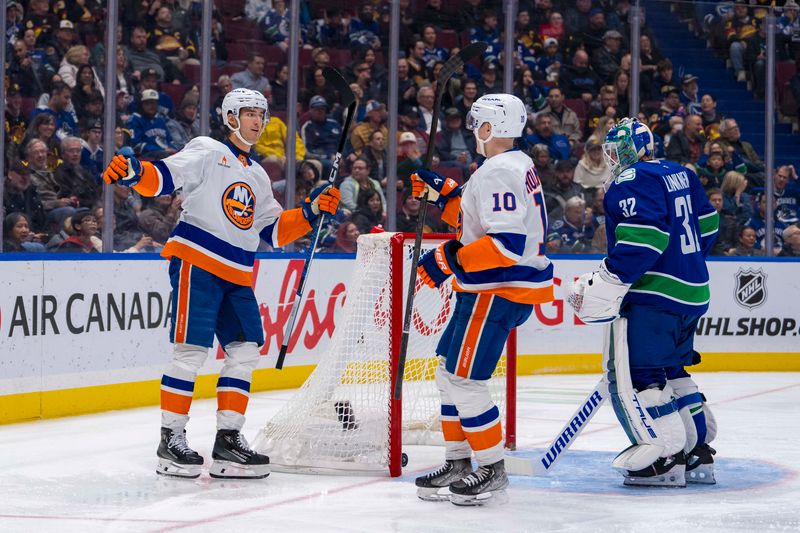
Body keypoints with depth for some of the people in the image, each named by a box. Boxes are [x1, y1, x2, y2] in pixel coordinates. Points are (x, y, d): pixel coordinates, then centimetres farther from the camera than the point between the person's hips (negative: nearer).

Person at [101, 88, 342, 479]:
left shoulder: (257, 177, 24)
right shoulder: (207, 153, 1)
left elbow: (275, 230, 23)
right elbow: (164, 177, -13)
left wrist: (311, 211, 10)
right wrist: (133, 172, -32)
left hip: (236, 276, 8)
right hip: (196, 261, -8)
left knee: (244, 351, 3)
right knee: (191, 350, -10)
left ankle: (228, 440, 7)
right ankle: (170, 440, -5)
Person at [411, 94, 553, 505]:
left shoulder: (499, 172, -19)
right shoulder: (518, 164, 14)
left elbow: (507, 243, -28)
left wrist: (450, 259, -23)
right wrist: (442, 193, 16)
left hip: (498, 292, -11)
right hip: (492, 289, 11)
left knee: (464, 380, -8)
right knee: (450, 374, 15)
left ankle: (492, 470, 0)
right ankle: (457, 464, 22)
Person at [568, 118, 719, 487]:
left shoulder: (632, 183, -13)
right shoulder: (682, 176, 15)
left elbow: (642, 241, -24)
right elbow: (706, 227, 22)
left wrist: (604, 287, -23)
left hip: (652, 297, -10)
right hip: (692, 294, 10)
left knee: (632, 373, -6)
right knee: (669, 371, 20)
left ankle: (663, 457, -8)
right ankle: (697, 451, 21)